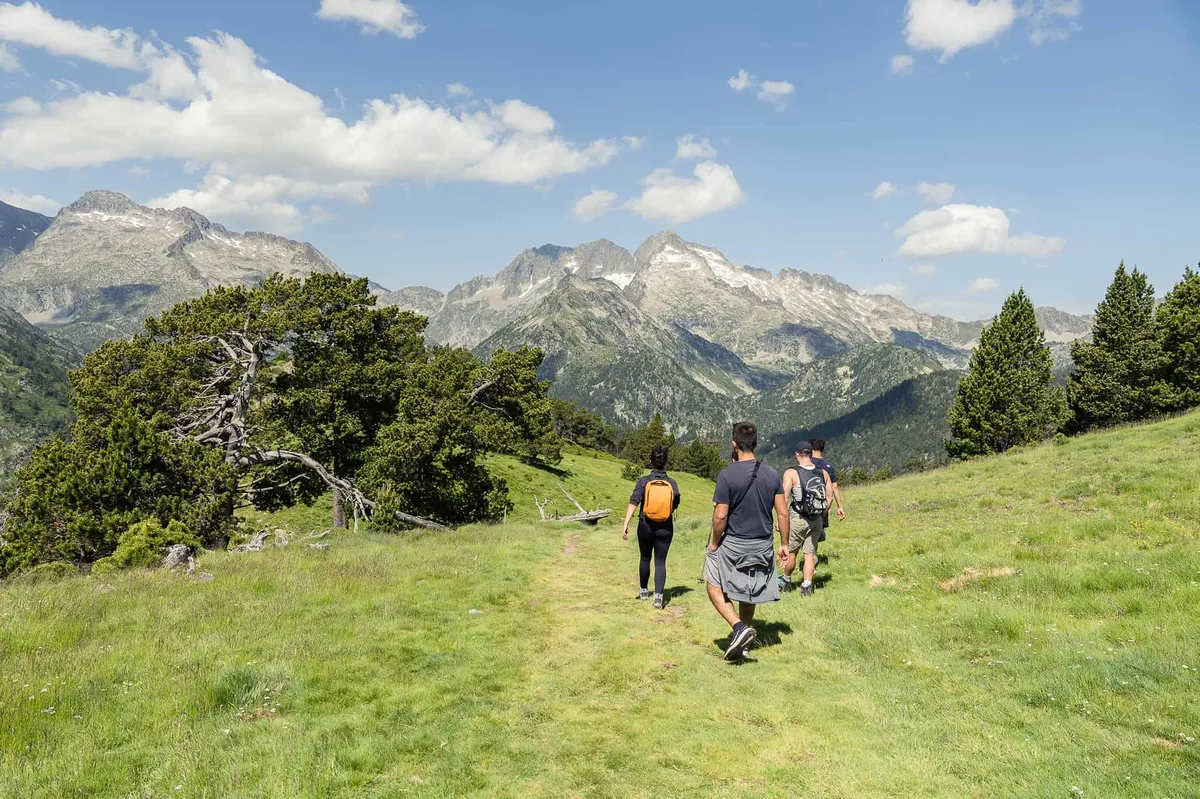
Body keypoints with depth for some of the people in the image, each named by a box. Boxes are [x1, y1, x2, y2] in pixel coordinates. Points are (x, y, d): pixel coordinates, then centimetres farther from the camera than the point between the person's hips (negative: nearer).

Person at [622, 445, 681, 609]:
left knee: (645, 558, 20)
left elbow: (633, 503, -19)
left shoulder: (643, 482, -9)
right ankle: (658, 595, -12)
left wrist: (626, 524, -23)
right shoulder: (672, 484, -5)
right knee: (660, 562, 4)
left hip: (646, 526, 0)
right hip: (665, 528, 0)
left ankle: (644, 591, 35)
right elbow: (675, 506, 8)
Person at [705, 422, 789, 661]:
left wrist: (714, 543, -2)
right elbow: (782, 513, 1)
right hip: (763, 546, 5)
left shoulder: (727, 475, -16)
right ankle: (742, 645, 26)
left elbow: (720, 516, -17)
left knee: (715, 588, 10)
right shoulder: (772, 474, -1)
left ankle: (739, 627, -8)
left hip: (733, 544, -5)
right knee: (749, 594, 18)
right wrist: (784, 544, 11)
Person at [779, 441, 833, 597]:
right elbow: (829, 497, 8)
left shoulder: (791, 473, -10)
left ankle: (786, 582, 27)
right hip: (817, 520, 4)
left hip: (797, 519, -4)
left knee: (790, 552, 12)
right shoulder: (823, 473, 4)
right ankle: (807, 587, 6)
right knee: (810, 553, 9)